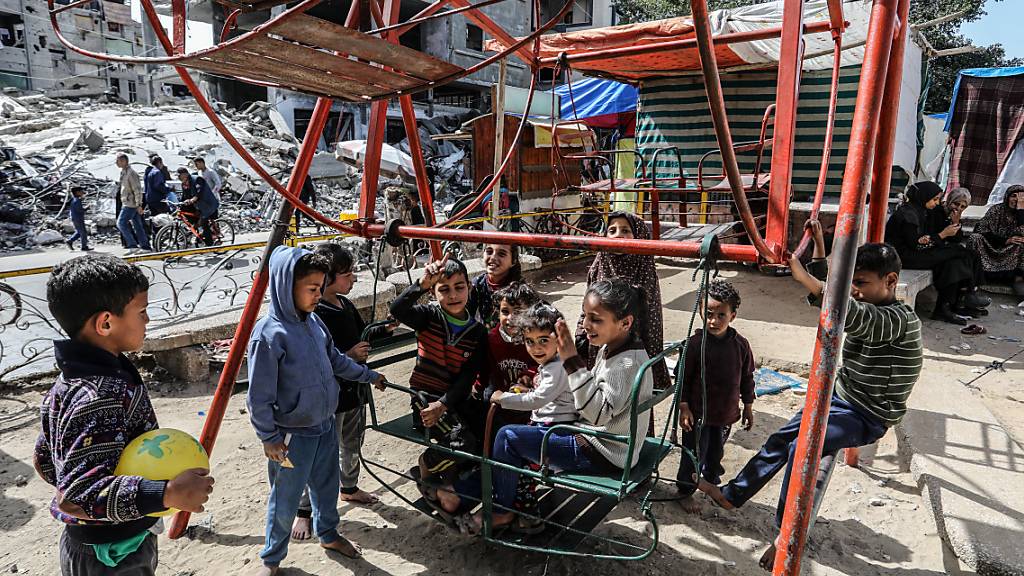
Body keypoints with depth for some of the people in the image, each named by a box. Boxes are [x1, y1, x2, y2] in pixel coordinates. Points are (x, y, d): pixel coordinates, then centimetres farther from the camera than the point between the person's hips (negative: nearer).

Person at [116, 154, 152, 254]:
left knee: (121, 223, -11)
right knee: (137, 225, 9)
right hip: (127, 203, 10)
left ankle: (133, 245, -9)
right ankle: (146, 247, 10)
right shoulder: (123, 173, 16)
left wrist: (139, 205, -23)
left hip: (131, 203, -10)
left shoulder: (131, 173, -16)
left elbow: (137, 190, -20)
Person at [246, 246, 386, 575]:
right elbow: (259, 397, -17)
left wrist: (369, 376, 21)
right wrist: (269, 438, -12)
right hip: (293, 435, -6)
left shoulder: (314, 321, -2)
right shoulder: (268, 335, -23)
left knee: (327, 486, 22)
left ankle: (327, 533, 47)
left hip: (326, 425, 7)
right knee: (285, 501, 11)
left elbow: (335, 360, 13)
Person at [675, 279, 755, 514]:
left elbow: (747, 377, 6)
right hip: (698, 413, -4)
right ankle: (685, 491, 27)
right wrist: (683, 407, -13)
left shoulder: (740, 344, -6)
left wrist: (748, 406, 10)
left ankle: (712, 483, 45)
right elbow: (683, 377, -11)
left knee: (716, 452, 22)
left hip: (726, 413, 4)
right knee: (694, 454, 8)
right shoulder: (696, 343, -17)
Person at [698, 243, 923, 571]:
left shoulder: (900, 319, -27)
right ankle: (732, 494, 22)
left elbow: (852, 316, -48)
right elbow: (826, 291, 16)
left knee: (801, 448, -27)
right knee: (780, 439, 9)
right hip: (838, 397, 9)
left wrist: (801, 275, -55)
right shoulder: (868, 309, 1)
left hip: (867, 417, -9)